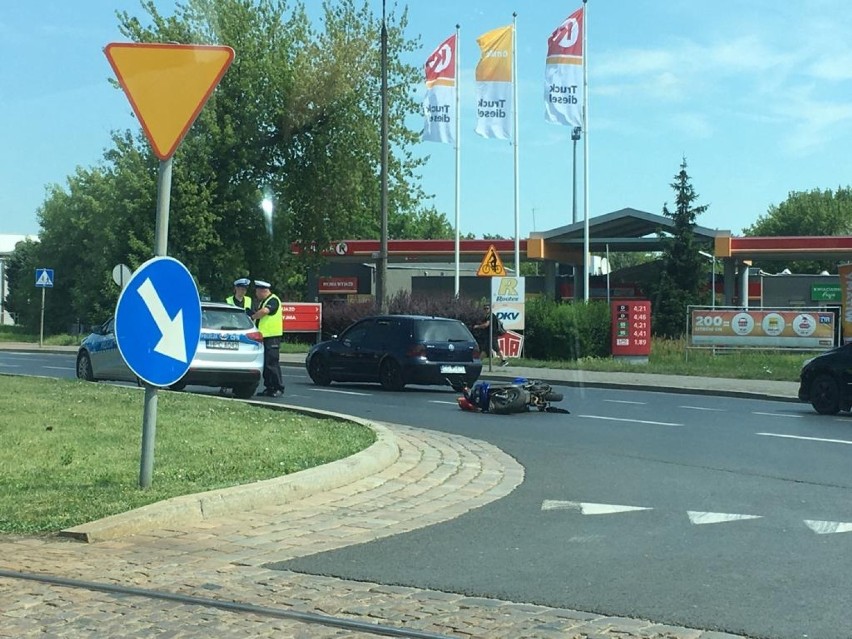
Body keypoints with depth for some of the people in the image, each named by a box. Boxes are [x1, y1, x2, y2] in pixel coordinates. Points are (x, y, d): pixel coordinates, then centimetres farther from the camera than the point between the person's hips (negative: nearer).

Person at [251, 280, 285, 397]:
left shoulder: (273, 300, -10)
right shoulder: (262, 302, 20)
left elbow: (265, 311, -26)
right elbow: (259, 315, 23)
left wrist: (252, 317, -13)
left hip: (272, 337, -9)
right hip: (263, 336, 9)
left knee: (272, 363, -10)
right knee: (265, 363, 10)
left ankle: (278, 388, -6)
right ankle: (269, 387, 16)